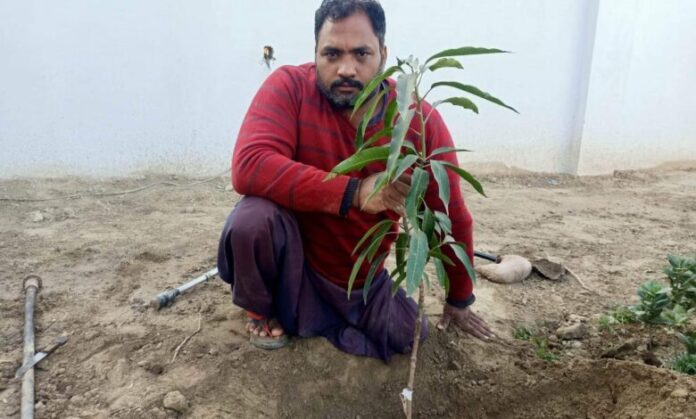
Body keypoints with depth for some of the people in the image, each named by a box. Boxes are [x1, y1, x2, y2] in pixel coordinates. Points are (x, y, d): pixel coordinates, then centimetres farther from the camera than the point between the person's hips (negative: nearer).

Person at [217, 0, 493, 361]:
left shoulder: (421, 121, -15)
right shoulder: (290, 87, -20)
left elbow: (452, 218, -5)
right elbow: (248, 167, -35)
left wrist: (459, 300, 5)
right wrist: (354, 193, -40)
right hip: (294, 260, -3)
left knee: (408, 337, -10)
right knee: (253, 219, -32)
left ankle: (298, 314, 13)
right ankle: (263, 310, 2)